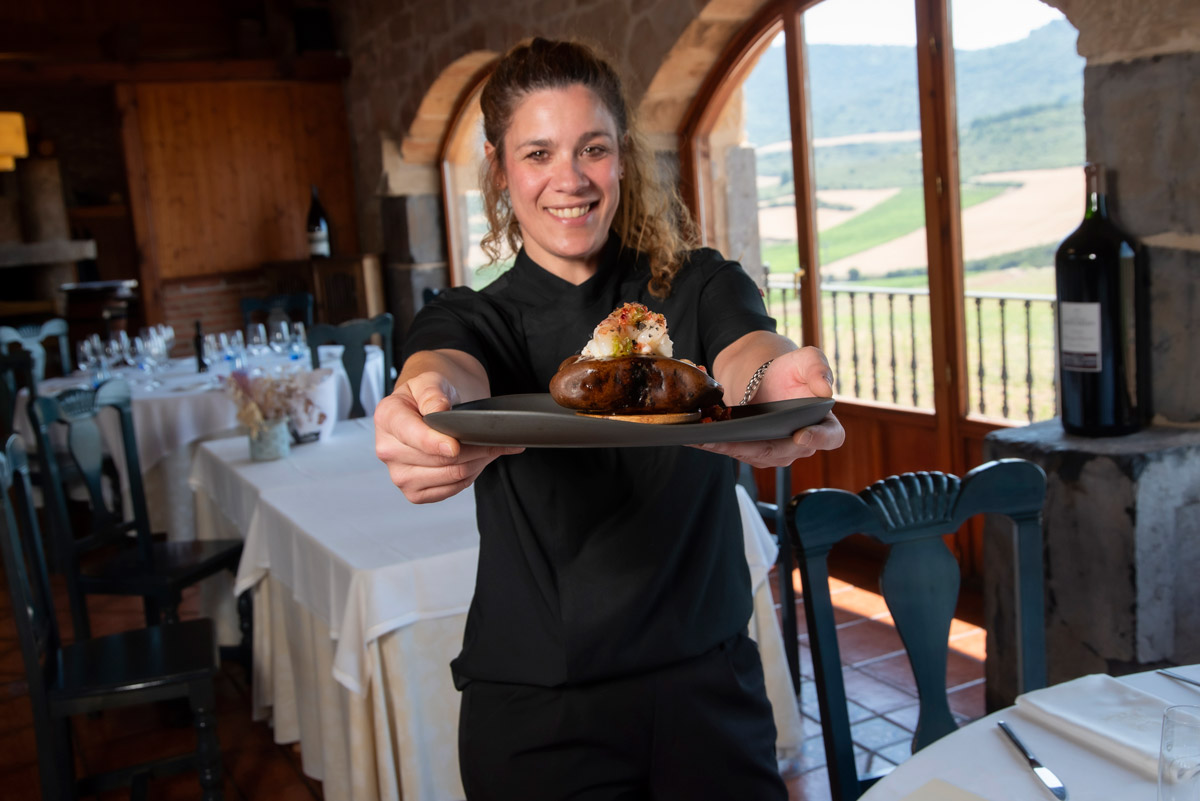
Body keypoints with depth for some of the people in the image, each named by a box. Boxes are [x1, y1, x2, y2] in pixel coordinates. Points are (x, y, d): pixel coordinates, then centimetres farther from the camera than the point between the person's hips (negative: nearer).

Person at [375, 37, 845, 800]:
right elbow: (448, 367, -26)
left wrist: (778, 381, -49)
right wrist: (427, 400, -51)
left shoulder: (700, 286, -2)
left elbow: (747, 351, -24)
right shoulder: (476, 317, -3)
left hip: (707, 684, 1)